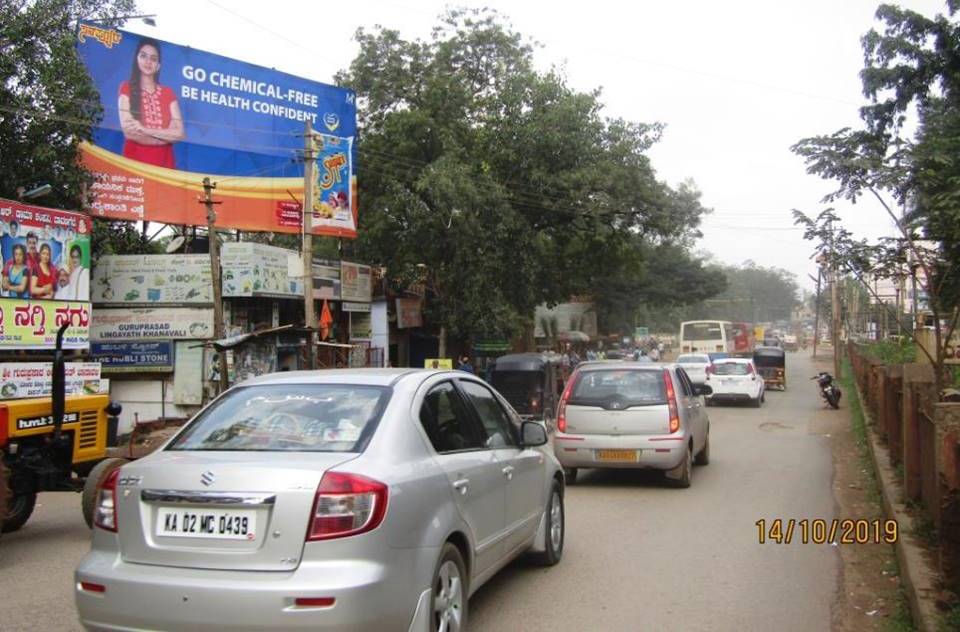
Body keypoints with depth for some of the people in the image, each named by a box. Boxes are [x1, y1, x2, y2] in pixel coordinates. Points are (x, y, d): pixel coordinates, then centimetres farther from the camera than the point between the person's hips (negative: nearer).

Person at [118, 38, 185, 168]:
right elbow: (129, 132, -8)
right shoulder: (127, 89, 3)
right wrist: (167, 135, -5)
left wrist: (144, 129, -10)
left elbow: (179, 133, -1)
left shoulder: (168, 94, 11)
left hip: (163, 163, 2)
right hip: (135, 162, -2)